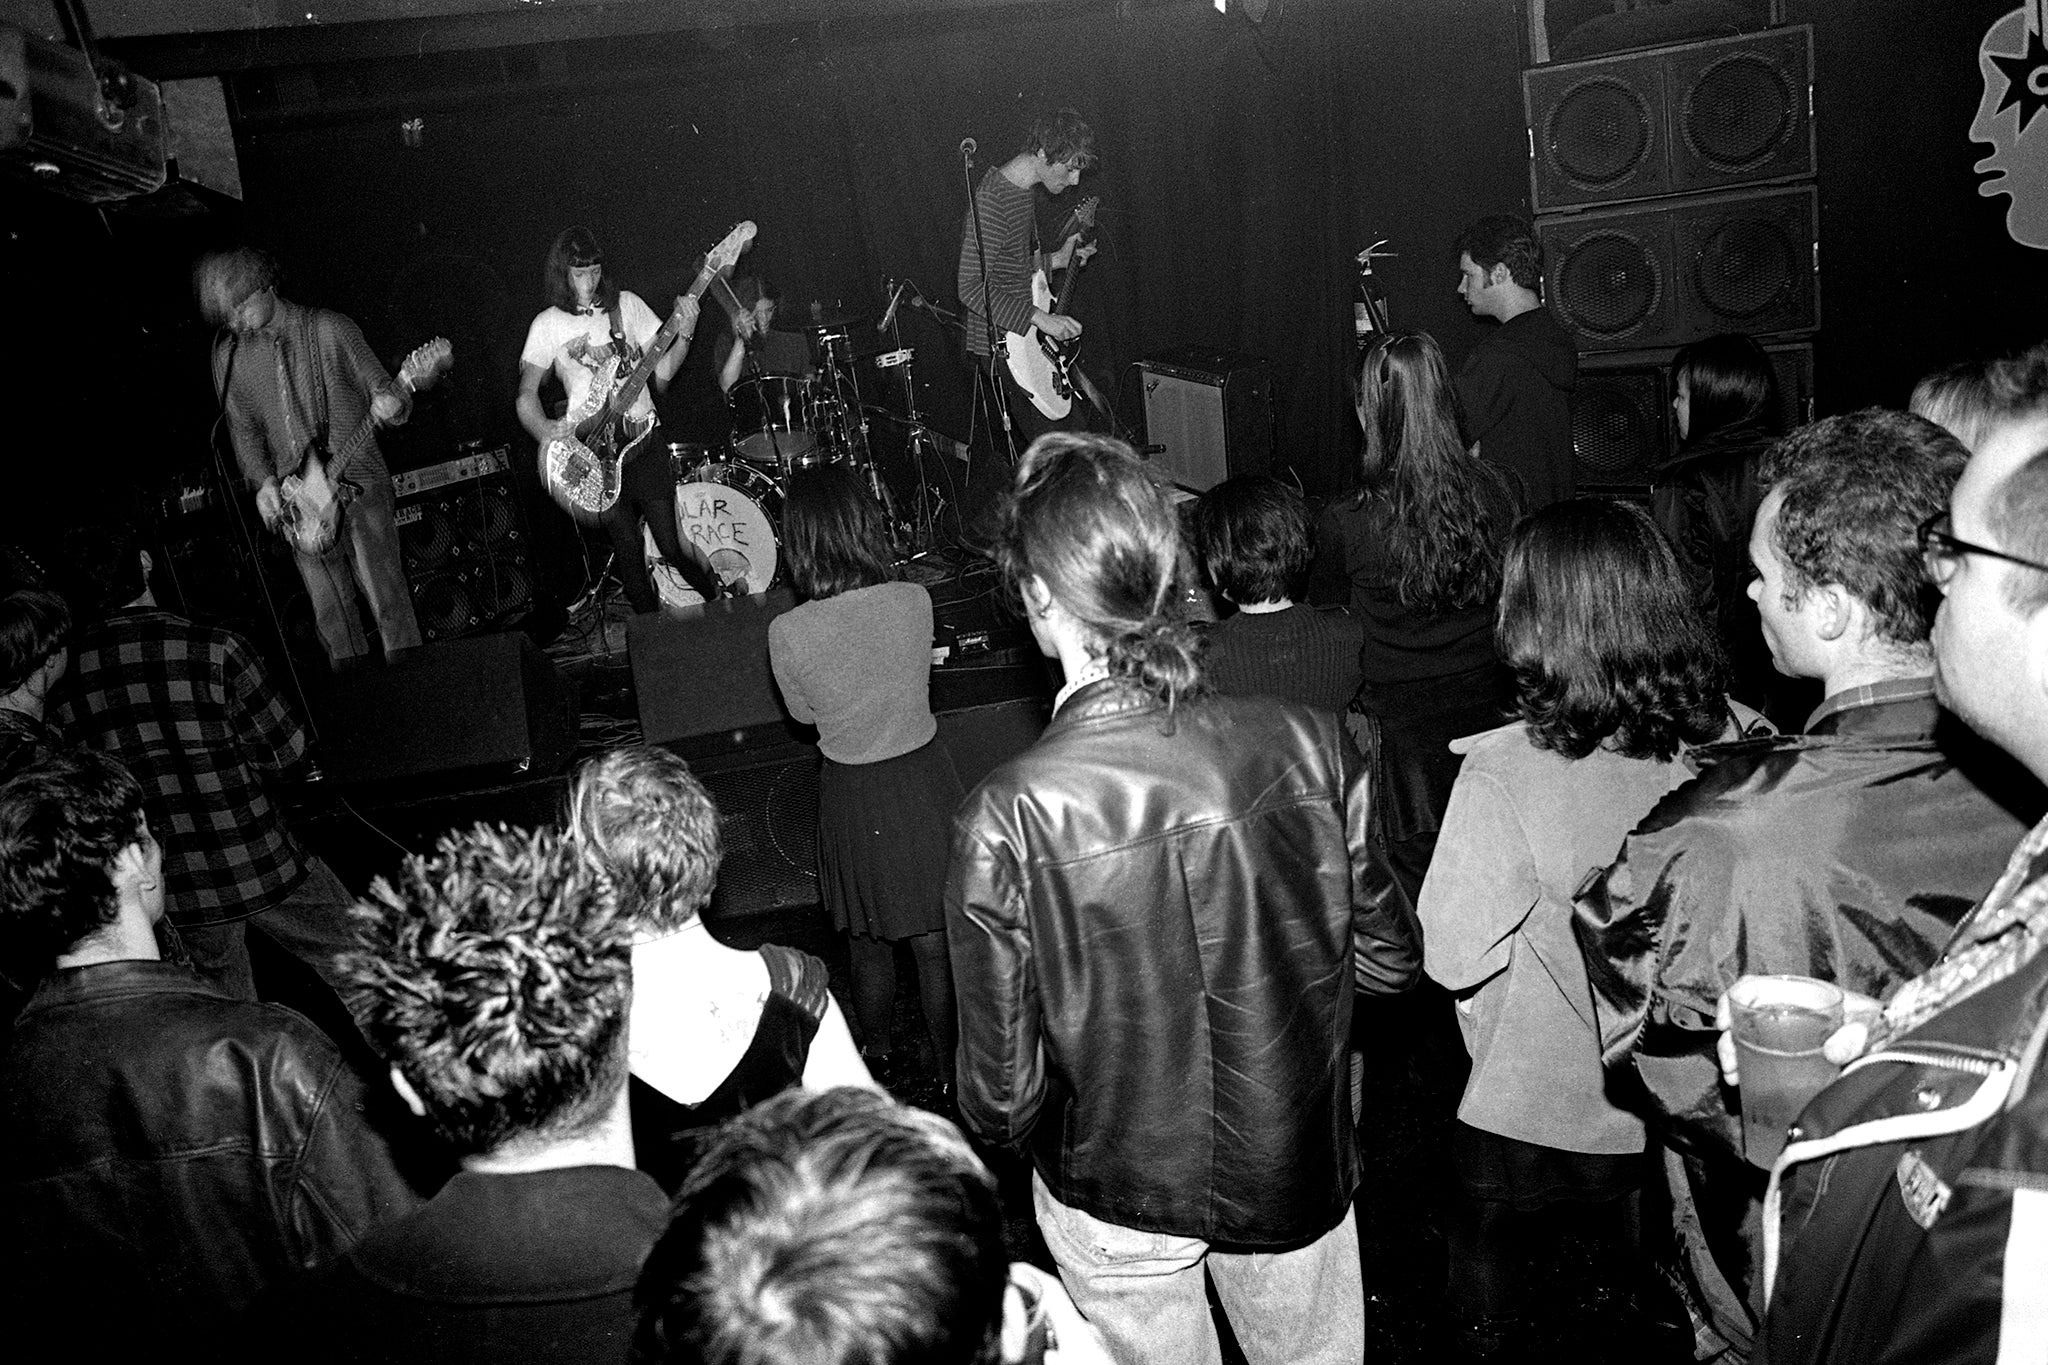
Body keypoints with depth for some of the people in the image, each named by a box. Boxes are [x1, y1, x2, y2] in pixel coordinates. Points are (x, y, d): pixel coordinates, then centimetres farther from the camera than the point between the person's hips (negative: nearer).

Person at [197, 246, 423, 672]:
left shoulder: (329, 330, -4)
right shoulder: (228, 355, 7)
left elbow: (385, 388, -1)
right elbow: (243, 429, 13)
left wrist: (390, 404, -25)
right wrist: (263, 482, -3)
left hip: (358, 481, -4)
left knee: (388, 600, -5)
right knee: (331, 615, 6)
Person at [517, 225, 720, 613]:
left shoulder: (627, 304, 6)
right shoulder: (547, 324, 3)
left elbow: (663, 370, 3)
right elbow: (526, 394, 3)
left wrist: (683, 333, -15)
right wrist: (547, 435, -15)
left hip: (642, 439, 0)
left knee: (670, 543, -5)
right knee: (627, 546, -2)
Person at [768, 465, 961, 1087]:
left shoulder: (787, 634, -20)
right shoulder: (914, 600, -16)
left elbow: (804, 713, -1)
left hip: (851, 795, -1)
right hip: (923, 777, 1)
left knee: (869, 947, 21)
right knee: (937, 944, 16)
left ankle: (881, 1061, 40)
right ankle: (949, 1073, 31)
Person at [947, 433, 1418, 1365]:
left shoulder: (1008, 819, -28)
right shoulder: (1307, 745, -20)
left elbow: (1002, 1094, -19)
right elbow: (1389, 960, -5)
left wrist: (1013, 1127, 3)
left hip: (1117, 1199, -2)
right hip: (1299, 1176, 2)